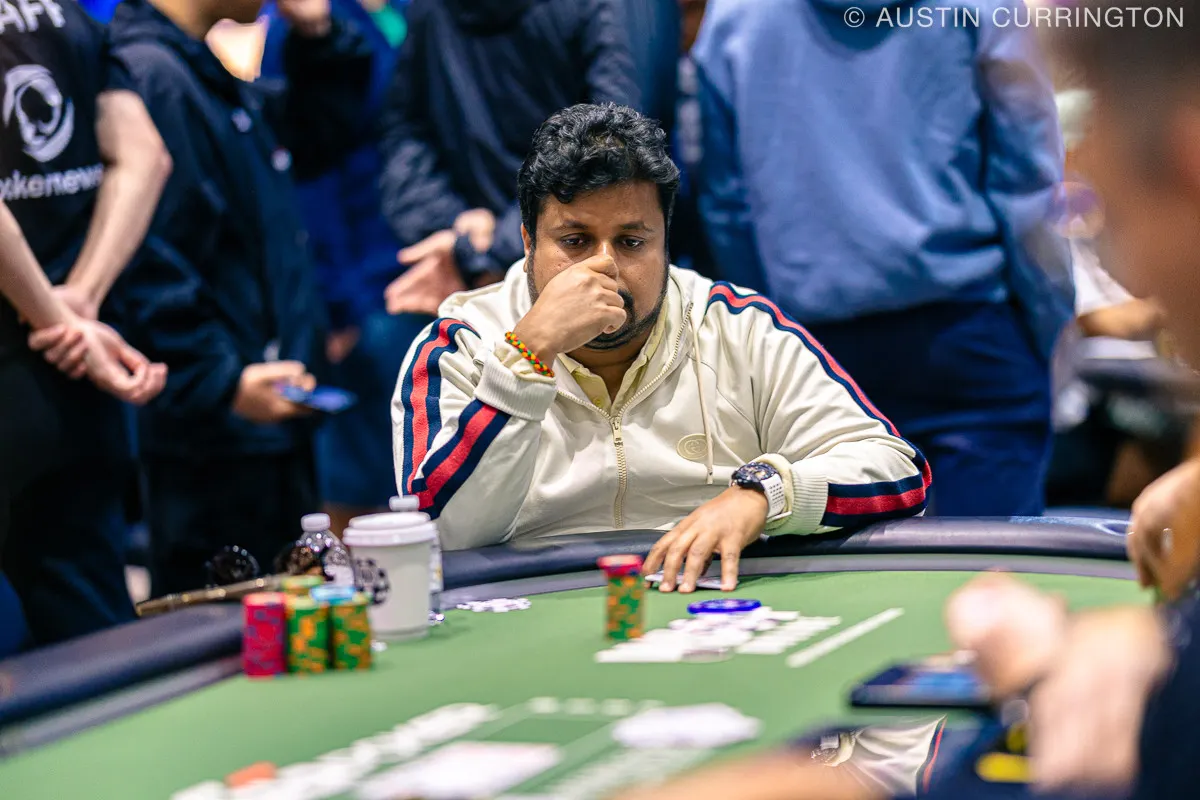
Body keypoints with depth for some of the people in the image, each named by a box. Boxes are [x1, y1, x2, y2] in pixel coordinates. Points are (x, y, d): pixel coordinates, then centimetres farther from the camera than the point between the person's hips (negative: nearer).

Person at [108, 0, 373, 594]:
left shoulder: (215, 71, 15)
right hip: (217, 433, -10)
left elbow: (312, 144, 28)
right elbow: (146, 261, -24)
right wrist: (221, 382, -26)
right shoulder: (149, 75, -17)